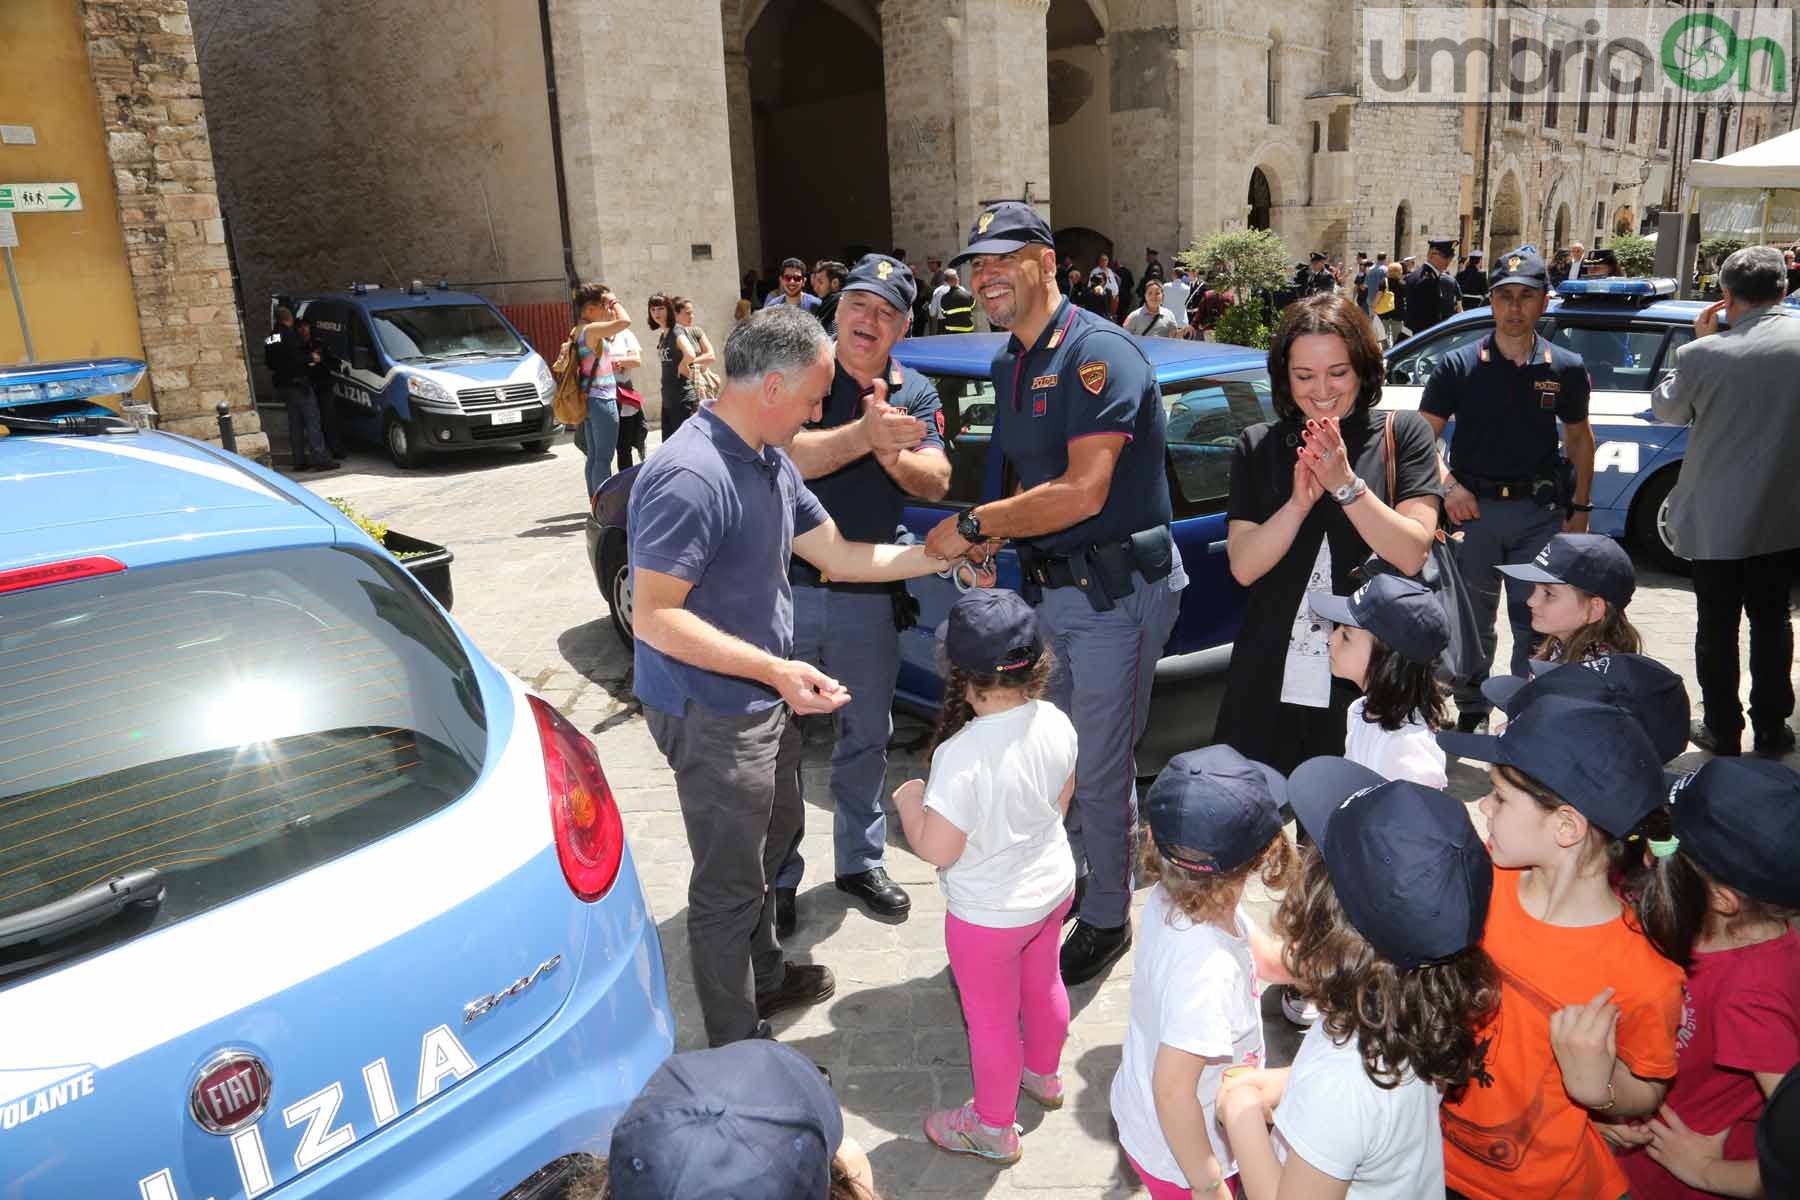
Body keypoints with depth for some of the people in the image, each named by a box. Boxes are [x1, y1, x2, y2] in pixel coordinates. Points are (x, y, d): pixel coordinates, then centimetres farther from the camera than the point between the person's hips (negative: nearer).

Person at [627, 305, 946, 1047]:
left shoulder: (771, 463, 4)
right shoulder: (690, 476, -27)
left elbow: (836, 553, 11)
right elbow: (654, 618, -29)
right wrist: (776, 669, -33)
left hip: (762, 701, 10)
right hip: (712, 714, -10)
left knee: (769, 841, 26)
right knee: (730, 882, 5)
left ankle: (764, 978, 48)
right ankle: (739, 1051, 23)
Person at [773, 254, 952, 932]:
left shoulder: (915, 392, 6)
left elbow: (936, 482, -6)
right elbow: (787, 456, -22)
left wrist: (891, 453, -26)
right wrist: (865, 435, -35)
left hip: (868, 595, 4)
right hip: (787, 588, -4)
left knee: (867, 735, 17)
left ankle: (860, 862, 36)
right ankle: (777, 877, 24)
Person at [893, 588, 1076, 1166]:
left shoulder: (961, 755, -36)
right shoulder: (1056, 723, -15)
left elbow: (936, 849, -28)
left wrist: (909, 801, -10)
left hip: (988, 915, -7)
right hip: (1052, 886, 7)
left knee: (991, 1017, 16)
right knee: (1043, 982, 30)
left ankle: (993, 1128, 39)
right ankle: (1043, 1074, 57)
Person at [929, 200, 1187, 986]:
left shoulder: (1097, 352, -18)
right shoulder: (1009, 365, 12)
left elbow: (1082, 492, -26)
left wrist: (973, 525, -18)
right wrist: (987, 539, 0)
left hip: (1117, 590, -8)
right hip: (1052, 588, 9)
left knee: (1099, 772, 2)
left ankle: (1106, 922, 22)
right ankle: (1069, 882, 41)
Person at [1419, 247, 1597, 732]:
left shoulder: (1566, 369, 3)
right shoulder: (1458, 366, -2)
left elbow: (1579, 439, 13)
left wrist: (1580, 507, 9)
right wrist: (1449, 486, -16)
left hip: (1540, 510, 1)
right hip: (1474, 507, -1)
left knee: (1538, 625, 4)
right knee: (1470, 622, 11)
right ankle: (1470, 711, 28)